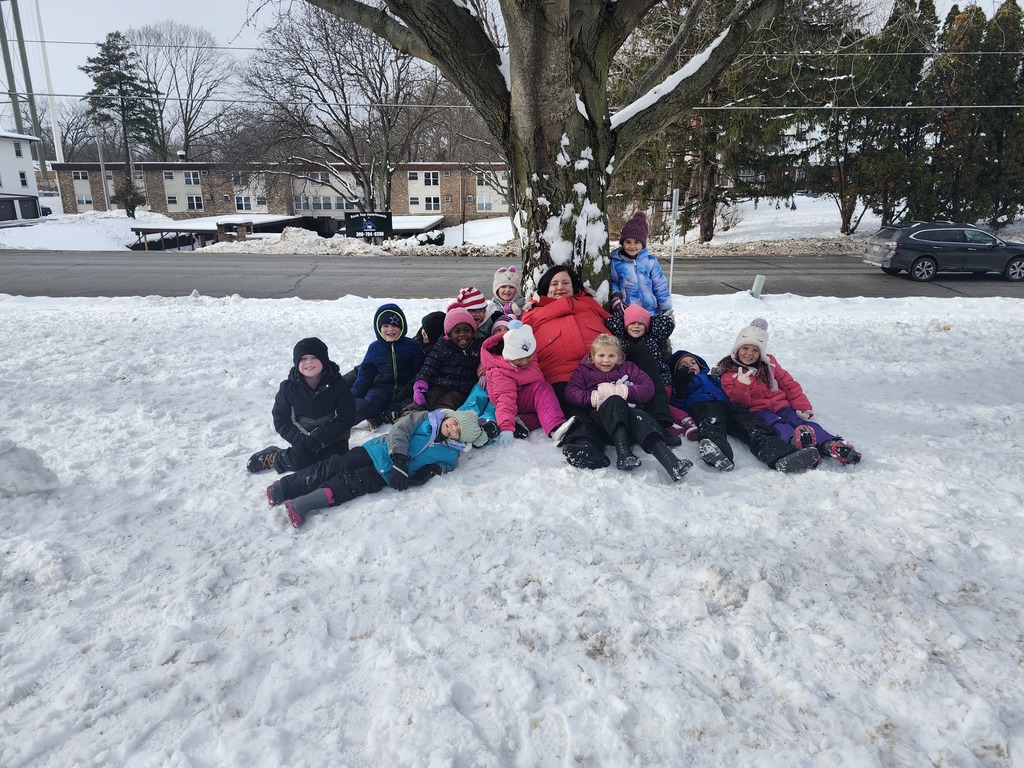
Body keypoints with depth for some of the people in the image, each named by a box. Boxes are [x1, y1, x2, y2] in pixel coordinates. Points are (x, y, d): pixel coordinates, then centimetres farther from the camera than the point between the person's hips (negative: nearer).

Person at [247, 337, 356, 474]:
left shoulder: (338, 385, -12)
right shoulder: (288, 387, -8)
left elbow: (346, 418, -12)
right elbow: (281, 419, -5)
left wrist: (320, 438, -22)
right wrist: (300, 440, -20)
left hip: (332, 437, 0)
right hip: (303, 437, 0)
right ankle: (272, 457, 21)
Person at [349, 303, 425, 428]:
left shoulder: (413, 346, 2)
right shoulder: (374, 348, 9)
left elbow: (418, 372, 1)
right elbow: (365, 373, 13)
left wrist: (409, 388, -16)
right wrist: (355, 394, 3)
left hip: (404, 387, -2)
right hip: (382, 387, 2)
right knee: (368, 405, -29)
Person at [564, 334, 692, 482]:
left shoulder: (626, 367, 25)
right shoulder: (584, 370, 22)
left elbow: (648, 388, 10)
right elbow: (570, 392, 5)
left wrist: (624, 391, -6)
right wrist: (593, 397, -10)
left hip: (628, 412, 1)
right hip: (602, 415, -1)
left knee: (638, 416, -36)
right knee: (614, 401, -36)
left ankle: (671, 461, -58)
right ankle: (623, 452, -54)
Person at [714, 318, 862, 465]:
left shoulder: (769, 362, 17)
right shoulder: (729, 373, 3)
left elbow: (789, 384, 17)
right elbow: (740, 402, -6)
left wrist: (803, 406, 6)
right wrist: (740, 385, -26)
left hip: (780, 405, 4)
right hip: (756, 410, -4)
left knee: (799, 420, -27)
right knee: (777, 424, -36)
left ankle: (830, 444, -52)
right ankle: (794, 441, -69)